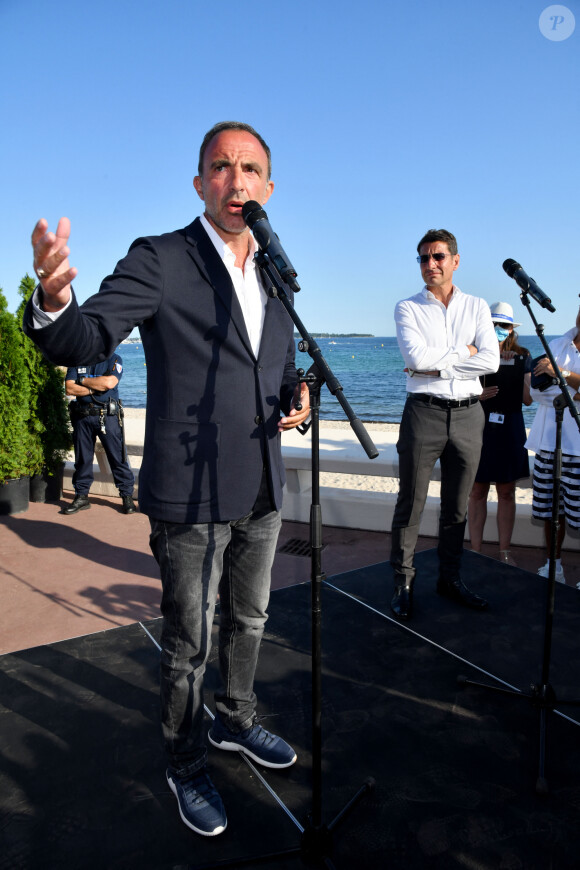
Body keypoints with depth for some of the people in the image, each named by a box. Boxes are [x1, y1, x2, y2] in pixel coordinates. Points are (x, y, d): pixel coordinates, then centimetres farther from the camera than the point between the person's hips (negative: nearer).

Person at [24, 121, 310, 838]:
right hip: (190, 497, -6)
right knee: (189, 644, 9)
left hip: (262, 494, 7)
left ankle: (234, 722, 49)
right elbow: (86, 338, -21)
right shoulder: (159, 260, -10)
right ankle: (185, 767, 35)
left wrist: (295, 398, -3)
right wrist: (54, 301, -44)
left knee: (248, 620, 23)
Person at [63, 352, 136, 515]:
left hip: (108, 416, -3)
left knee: (118, 457, -2)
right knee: (82, 458, 8)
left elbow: (109, 382, -16)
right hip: (82, 416, 3)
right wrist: (95, 388, -9)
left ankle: (127, 496, 8)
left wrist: (83, 380, -5)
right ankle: (81, 497, 20)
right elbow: (69, 388, 0)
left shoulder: (113, 359, 2)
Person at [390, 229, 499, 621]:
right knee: (411, 503, 1)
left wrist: (436, 365, -10)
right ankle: (403, 582, 12)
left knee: (457, 506, 12)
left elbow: (491, 361, -4)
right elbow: (416, 356, -14)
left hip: (468, 414, 3)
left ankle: (450, 577, 26)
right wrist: (462, 353, -6)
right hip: (424, 412, -3)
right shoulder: (408, 308, 4)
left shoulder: (477, 307, 11)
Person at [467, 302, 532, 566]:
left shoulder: (522, 357, 7)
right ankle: (475, 550, 13)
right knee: (477, 491, 2)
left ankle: (505, 551, 19)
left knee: (507, 492, 7)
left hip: (509, 429, 2)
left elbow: (528, 398, 3)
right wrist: (477, 395, -15)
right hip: (479, 427, -1)